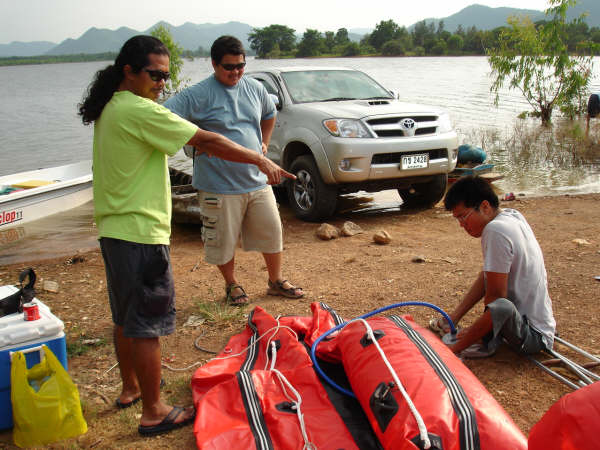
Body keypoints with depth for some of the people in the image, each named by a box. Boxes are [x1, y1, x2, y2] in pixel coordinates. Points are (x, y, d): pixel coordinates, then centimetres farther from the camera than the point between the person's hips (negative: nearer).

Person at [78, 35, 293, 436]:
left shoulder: (111, 109, 12)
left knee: (126, 317, 21)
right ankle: (154, 412, 10)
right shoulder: (139, 111, -19)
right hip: (140, 234, -10)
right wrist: (262, 161, -15)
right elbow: (207, 141, -20)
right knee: (147, 324, -1)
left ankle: (131, 387, 38)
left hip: (114, 230, 10)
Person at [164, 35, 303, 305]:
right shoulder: (199, 94, -10)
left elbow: (269, 115, 27)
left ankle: (276, 281, 30)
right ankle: (231, 284, 29)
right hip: (219, 185, -4)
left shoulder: (255, 89, 8)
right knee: (223, 240, 6)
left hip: (257, 180, 5)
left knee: (272, 232, 11)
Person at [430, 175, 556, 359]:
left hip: (534, 336, -11)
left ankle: (456, 348, -10)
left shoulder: (496, 230, -23)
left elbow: (495, 296, -21)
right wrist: (454, 317, 10)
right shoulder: (511, 215, 5)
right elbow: (486, 276, 12)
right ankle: (489, 339, 6)